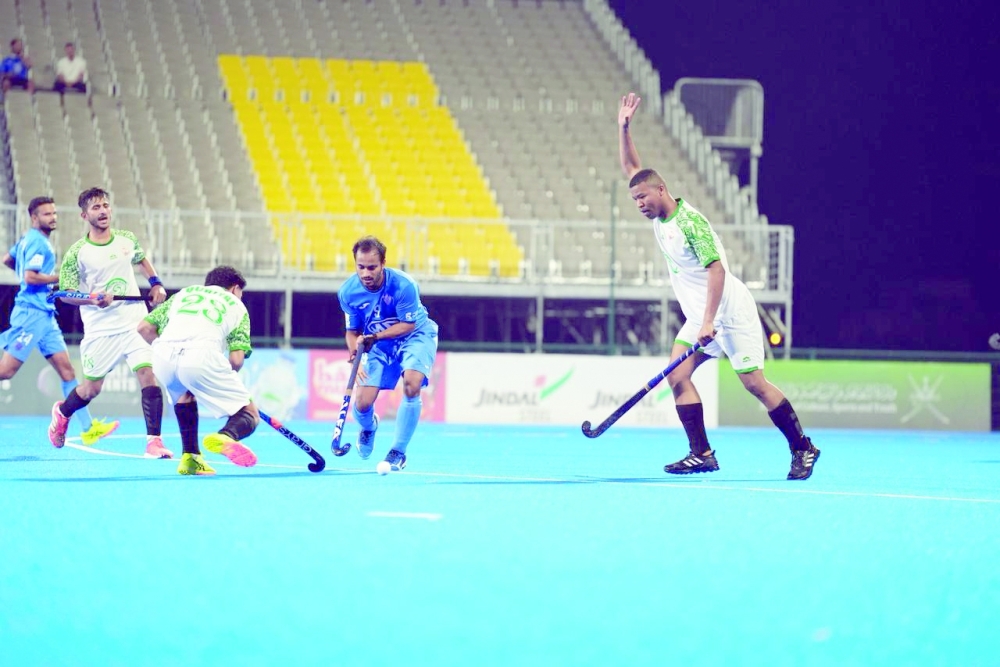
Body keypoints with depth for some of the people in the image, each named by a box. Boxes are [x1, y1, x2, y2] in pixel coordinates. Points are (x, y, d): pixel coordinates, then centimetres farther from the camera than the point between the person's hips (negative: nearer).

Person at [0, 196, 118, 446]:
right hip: (31, 314, -10)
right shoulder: (37, 243, -13)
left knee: (65, 368, 5)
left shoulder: (28, 239, 16)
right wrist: (59, 277, -13)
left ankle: (88, 427, 3)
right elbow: (30, 277, -21)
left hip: (44, 315, 10)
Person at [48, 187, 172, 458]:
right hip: (100, 331, -2)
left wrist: (156, 283, 11)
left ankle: (154, 441, -13)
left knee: (148, 375, -15)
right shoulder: (77, 253, -8)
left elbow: (141, 259, 26)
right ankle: (62, 412, 40)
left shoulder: (127, 239, 4)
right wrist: (94, 299, -22)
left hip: (135, 323, 3)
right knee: (91, 388, 7)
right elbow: (66, 293, -5)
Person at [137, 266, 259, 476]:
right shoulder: (236, 305, 27)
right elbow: (236, 360, 12)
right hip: (201, 355, -4)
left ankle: (190, 458, 27)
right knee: (249, 416, 7)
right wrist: (219, 380, 31)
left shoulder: (184, 293, 35)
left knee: (184, 392, 39)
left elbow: (144, 328, 27)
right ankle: (226, 436, -27)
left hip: (162, 355, 4)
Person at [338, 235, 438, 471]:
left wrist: (375, 336, -33)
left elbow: (408, 324, -21)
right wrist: (355, 353, -25)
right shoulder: (348, 292, -18)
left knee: (411, 384, -31)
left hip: (415, 335, -3)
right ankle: (368, 427, 33)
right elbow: (352, 331, -5)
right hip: (379, 345, 3)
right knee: (362, 404, -9)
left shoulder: (403, 285, -30)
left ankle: (398, 452, -13)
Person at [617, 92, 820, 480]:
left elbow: (716, 269, -24)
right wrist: (624, 128, 2)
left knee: (754, 382, -8)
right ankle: (701, 454, -8)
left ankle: (803, 449, 3)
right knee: (678, 374, -7)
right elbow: (631, 168, 14)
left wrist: (709, 320, -30)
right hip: (698, 316, 9)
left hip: (729, 310, -9)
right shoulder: (659, 217, 6)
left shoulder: (689, 221, -19)